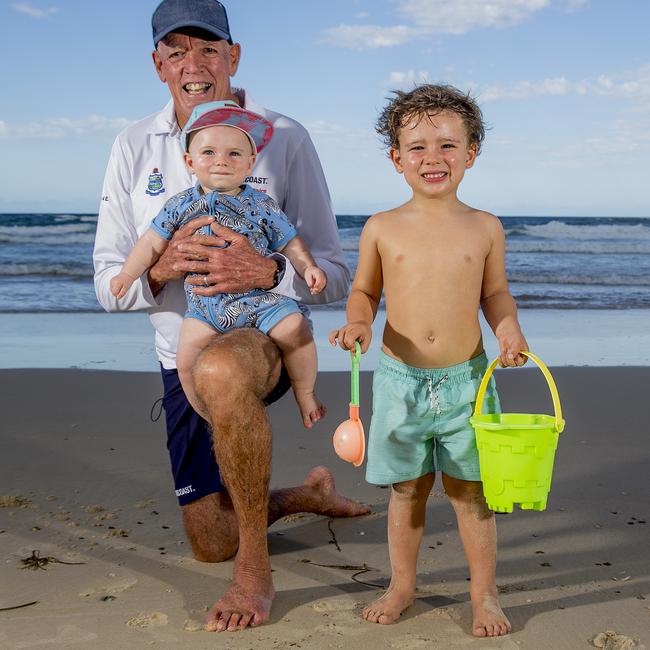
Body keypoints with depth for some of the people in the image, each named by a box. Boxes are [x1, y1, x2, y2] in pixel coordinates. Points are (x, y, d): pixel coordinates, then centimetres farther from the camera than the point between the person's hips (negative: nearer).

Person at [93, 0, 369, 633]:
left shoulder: (284, 139, -9)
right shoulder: (133, 148, 0)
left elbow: (333, 275, -9)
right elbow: (108, 285, -3)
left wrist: (266, 271, -30)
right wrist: (159, 269, -26)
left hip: (269, 333, -4)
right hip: (183, 356, 5)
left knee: (220, 370, -43)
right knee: (209, 544, 12)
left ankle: (257, 569, -24)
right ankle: (309, 493, 44)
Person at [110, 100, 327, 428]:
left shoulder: (262, 205, 2)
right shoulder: (181, 205, 5)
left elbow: (290, 243, 7)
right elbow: (153, 243, 10)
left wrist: (309, 268, -10)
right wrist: (128, 274, 0)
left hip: (259, 298, -1)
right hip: (205, 307, 1)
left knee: (295, 330, -24)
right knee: (187, 358, -19)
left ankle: (305, 394, 1)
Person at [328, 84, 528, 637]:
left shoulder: (485, 228, 0)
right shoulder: (382, 228, -1)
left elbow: (495, 292, 12)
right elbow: (365, 291, 10)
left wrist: (509, 331, -5)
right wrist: (358, 323, -10)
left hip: (466, 379, 0)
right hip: (400, 380, 0)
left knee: (472, 491, 7)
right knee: (407, 489, 12)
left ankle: (485, 593, 23)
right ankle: (402, 585, 31)